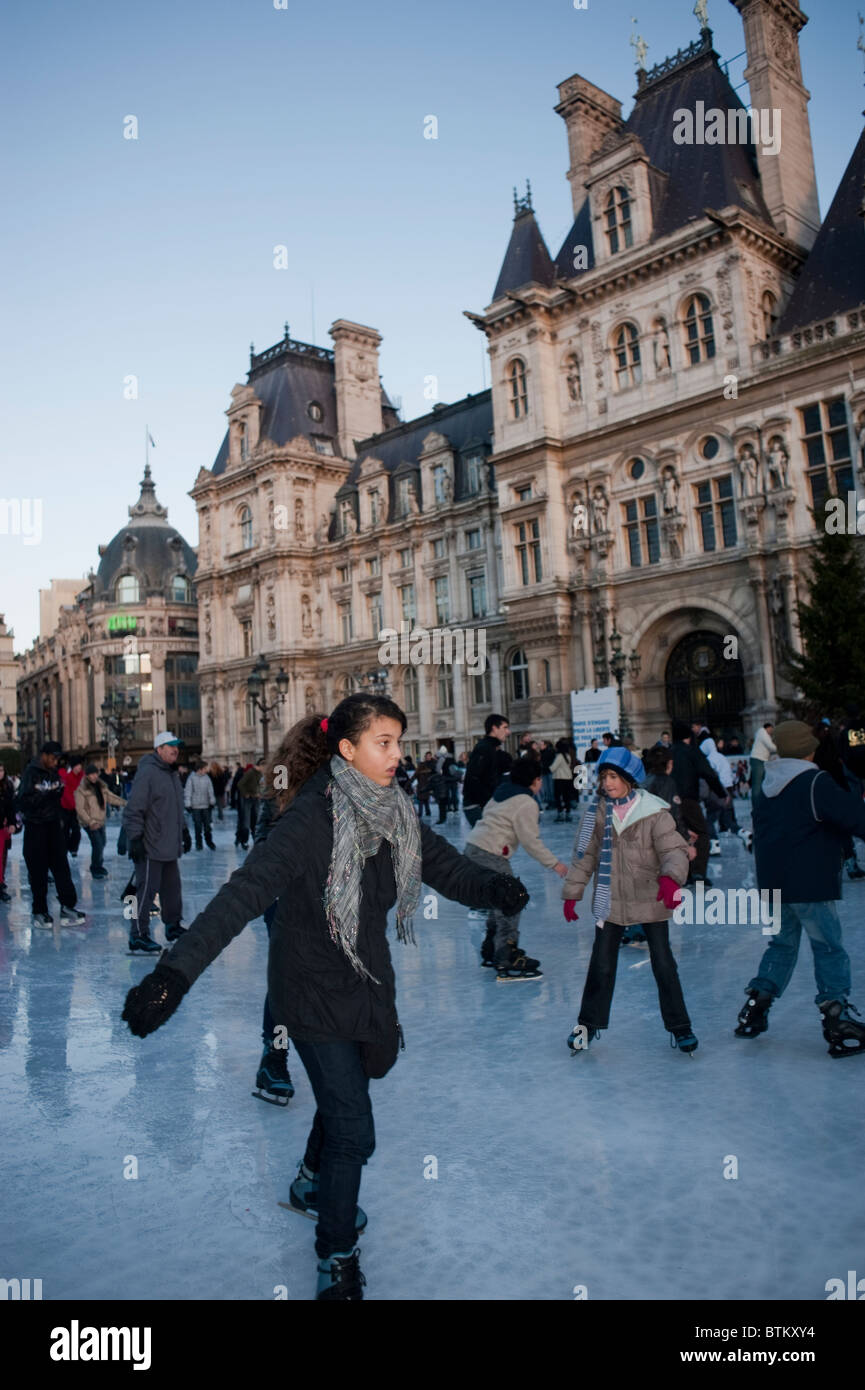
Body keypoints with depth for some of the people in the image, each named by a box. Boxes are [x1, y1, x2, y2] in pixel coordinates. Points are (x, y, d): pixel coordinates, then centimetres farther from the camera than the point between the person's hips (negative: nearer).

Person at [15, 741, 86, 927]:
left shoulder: (53, 773, 9)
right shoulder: (30, 773, -10)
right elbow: (24, 801, -18)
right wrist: (47, 794, -24)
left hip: (54, 826, 5)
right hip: (35, 827, -5)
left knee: (61, 867, 2)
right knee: (38, 872, 2)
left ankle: (67, 907, 3)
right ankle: (39, 912, 12)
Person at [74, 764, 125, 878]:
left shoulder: (101, 786, 4)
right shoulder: (81, 789, -15)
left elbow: (110, 797, 11)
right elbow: (79, 808, -17)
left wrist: (124, 803, -2)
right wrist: (90, 821, -25)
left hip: (100, 821, 7)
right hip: (89, 824, -7)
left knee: (102, 844, 17)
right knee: (98, 845, -11)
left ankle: (98, 866, 37)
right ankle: (96, 869, 7)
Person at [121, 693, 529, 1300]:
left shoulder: (395, 813, -5)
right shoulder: (312, 817, -27)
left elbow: (447, 866, -10)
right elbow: (247, 891, -35)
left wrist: (495, 889, -31)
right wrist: (176, 971, -44)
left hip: (369, 982, 7)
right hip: (315, 992, -7)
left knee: (345, 1094, 26)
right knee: (353, 1129, -2)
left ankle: (313, 1183, 56)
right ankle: (338, 1260, 23)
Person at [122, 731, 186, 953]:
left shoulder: (172, 773, 15)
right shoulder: (147, 772, -15)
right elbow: (134, 808, -19)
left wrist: (183, 831, 27)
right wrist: (135, 837, -21)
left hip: (170, 847, 9)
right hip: (151, 847, -9)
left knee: (172, 887, 17)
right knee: (146, 889, -4)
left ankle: (173, 926, 31)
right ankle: (138, 935, 3)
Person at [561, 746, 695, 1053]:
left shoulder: (655, 812, -12)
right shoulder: (597, 811, -3)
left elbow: (673, 849, -16)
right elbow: (584, 854, 5)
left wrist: (671, 878, -36)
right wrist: (572, 893, 6)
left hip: (650, 899, -2)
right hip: (610, 901, 2)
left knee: (664, 964, 4)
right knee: (601, 964, 9)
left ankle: (679, 1027, 22)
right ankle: (589, 1023, 26)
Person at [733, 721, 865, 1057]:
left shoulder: (768, 786, 9)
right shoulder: (815, 783, -15)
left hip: (773, 883, 7)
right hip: (809, 886, -7)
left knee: (782, 943, 20)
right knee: (829, 949, 3)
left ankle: (755, 1008, 20)